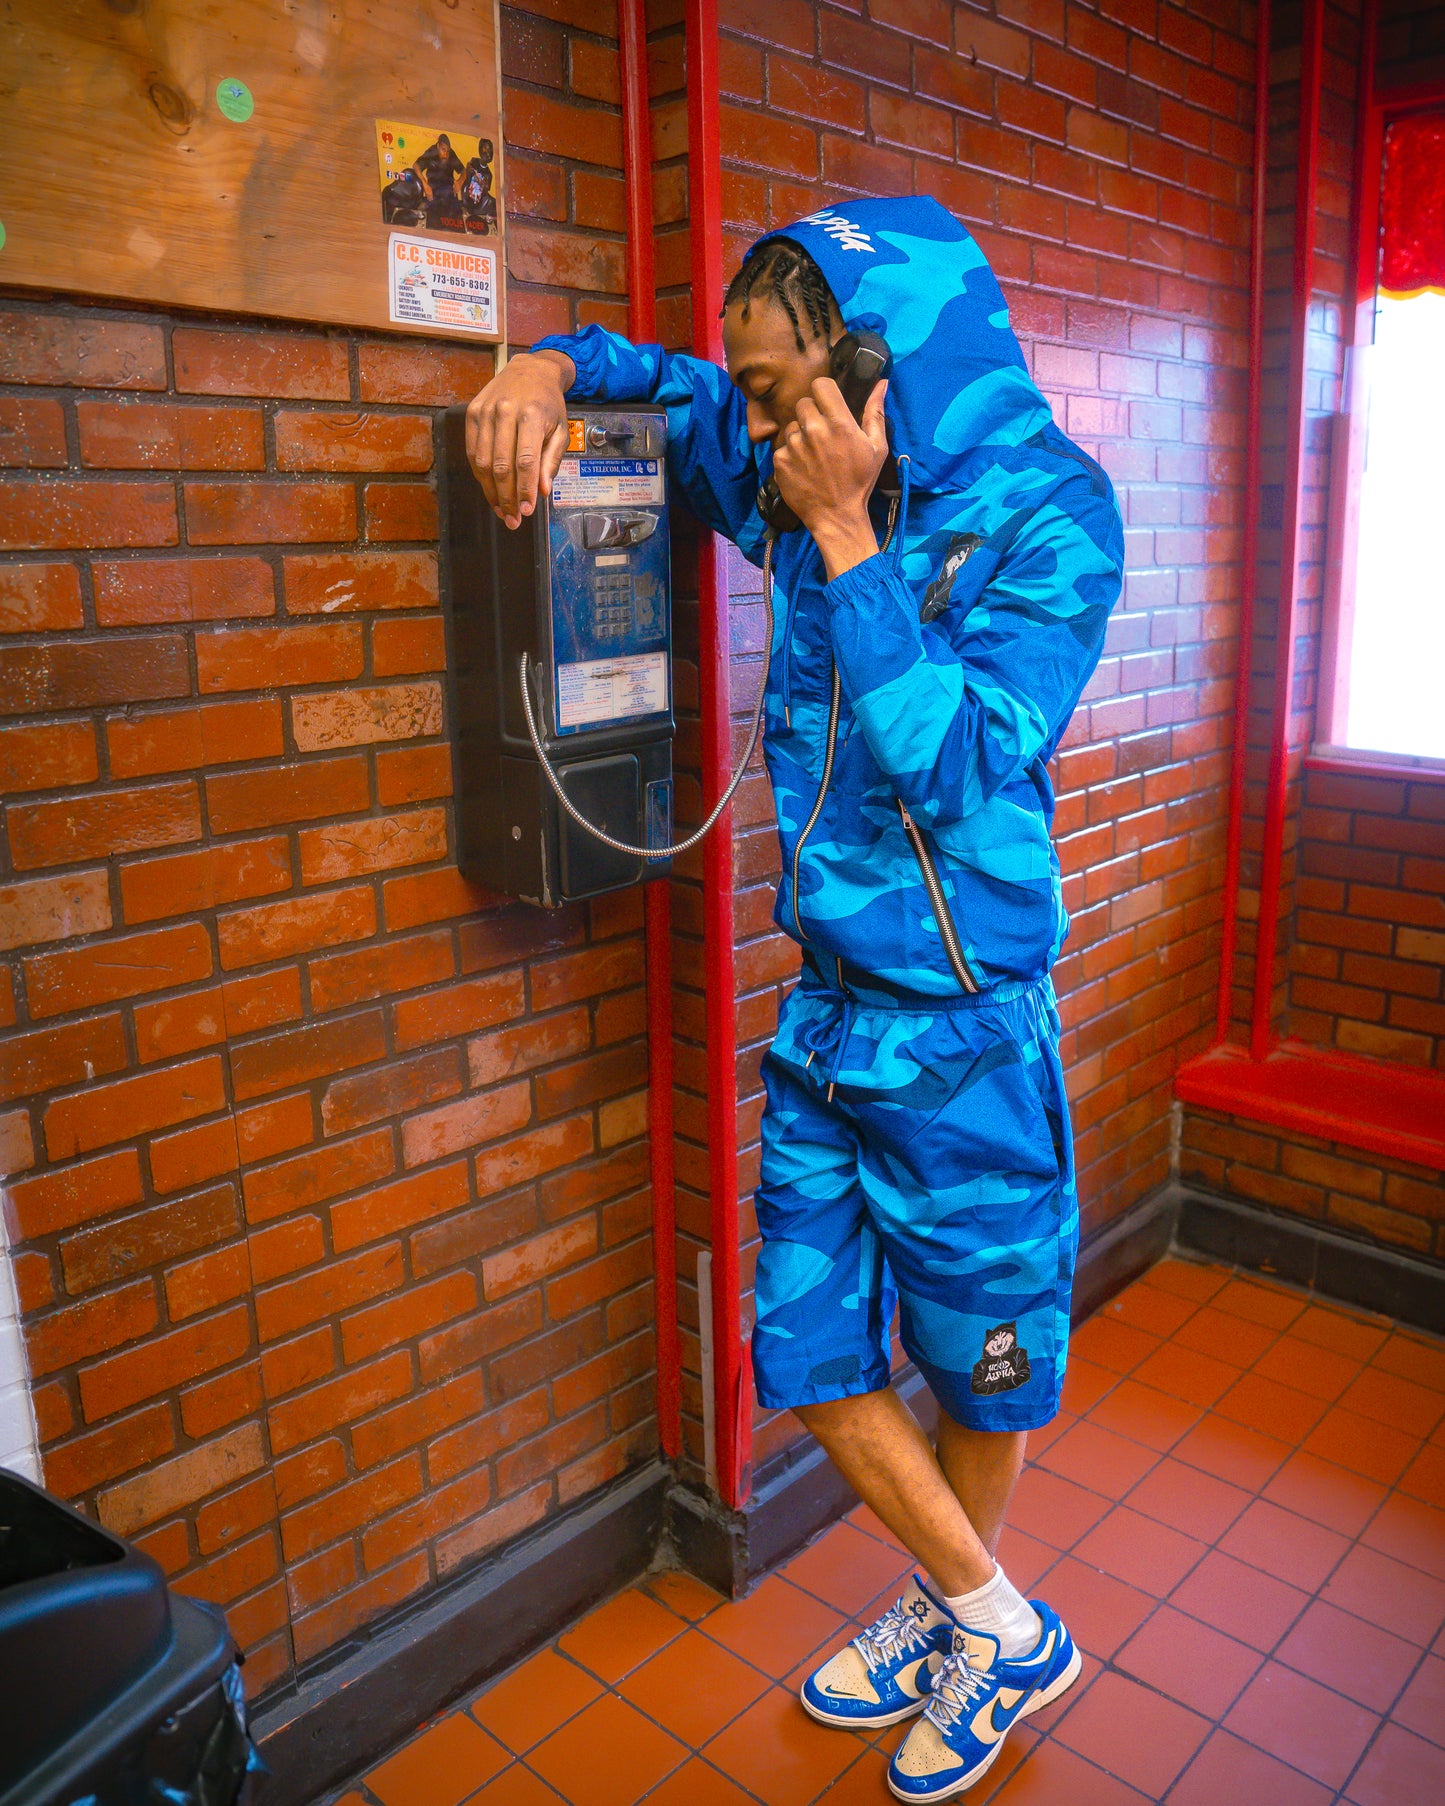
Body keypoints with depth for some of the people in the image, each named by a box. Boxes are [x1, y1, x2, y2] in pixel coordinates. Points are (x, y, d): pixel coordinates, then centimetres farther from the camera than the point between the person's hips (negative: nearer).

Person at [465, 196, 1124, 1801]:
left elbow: (955, 764, -23)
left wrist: (848, 536, -22)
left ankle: (991, 1631, 42)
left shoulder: (1045, 512, -14)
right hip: (825, 1009, 6)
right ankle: (979, 1617, 37)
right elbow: (662, 382, 19)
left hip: (963, 1032, -6)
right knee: (808, 1357, 13)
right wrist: (549, 369, -2)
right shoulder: (814, 473, 3)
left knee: (978, 1366, 13)